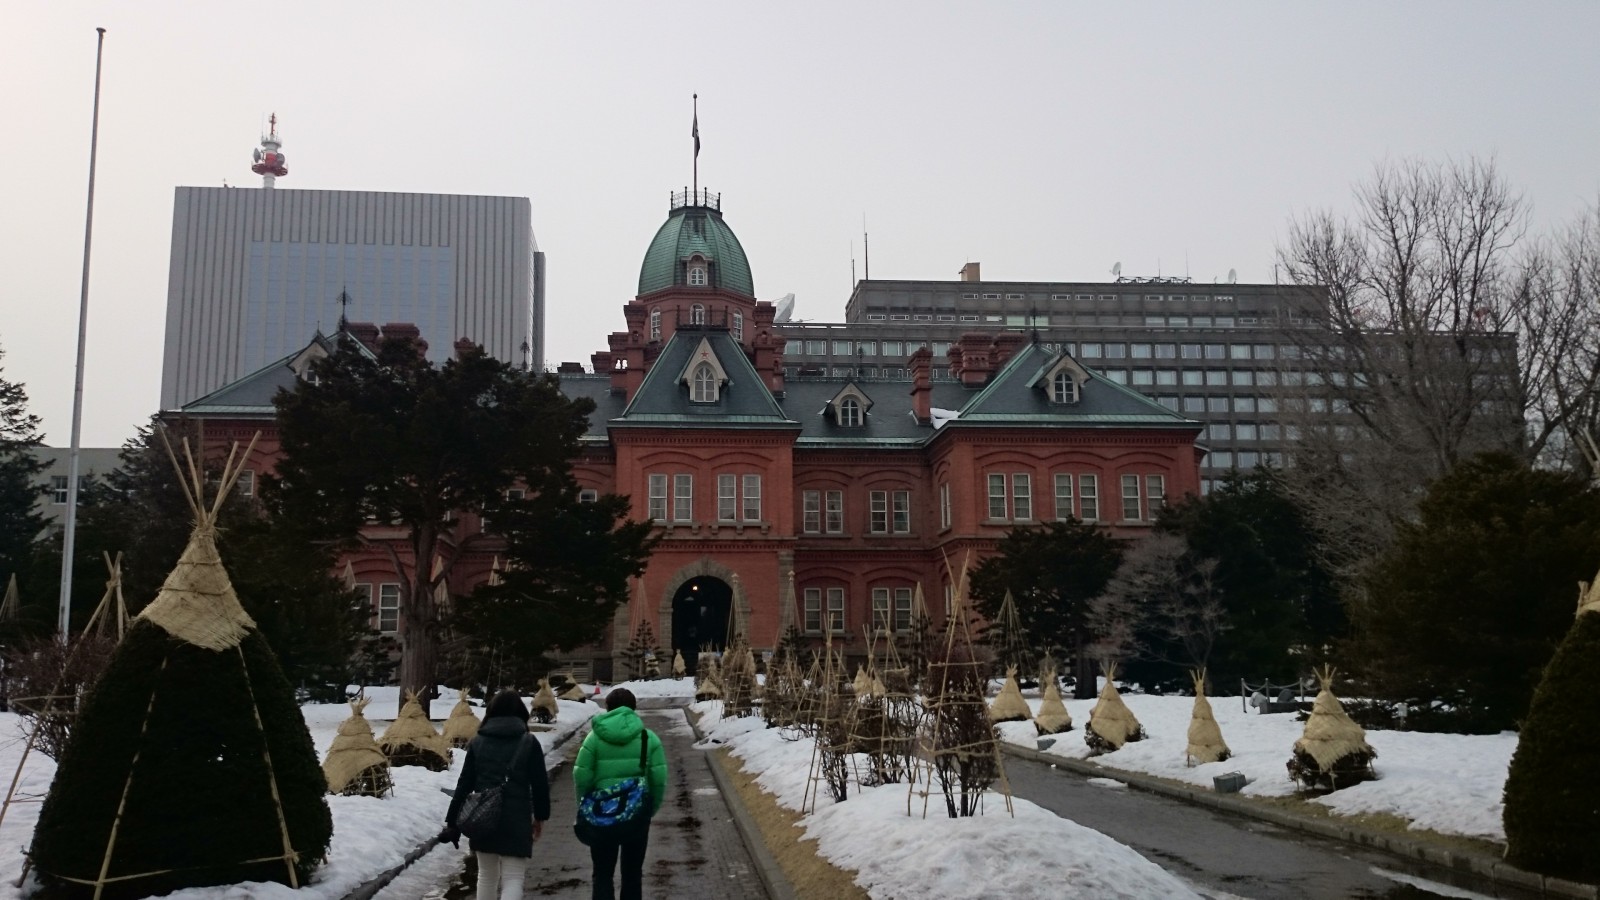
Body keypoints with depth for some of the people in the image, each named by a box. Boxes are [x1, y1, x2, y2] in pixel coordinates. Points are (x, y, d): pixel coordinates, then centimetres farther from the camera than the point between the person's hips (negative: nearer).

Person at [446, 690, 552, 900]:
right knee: (513, 878, -2)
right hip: (516, 819, -3)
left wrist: (453, 820, 8)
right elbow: (540, 784, -2)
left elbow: (464, 785, 3)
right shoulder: (529, 742, -2)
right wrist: (540, 816, 12)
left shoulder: (478, 742, 4)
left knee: (487, 875, 20)